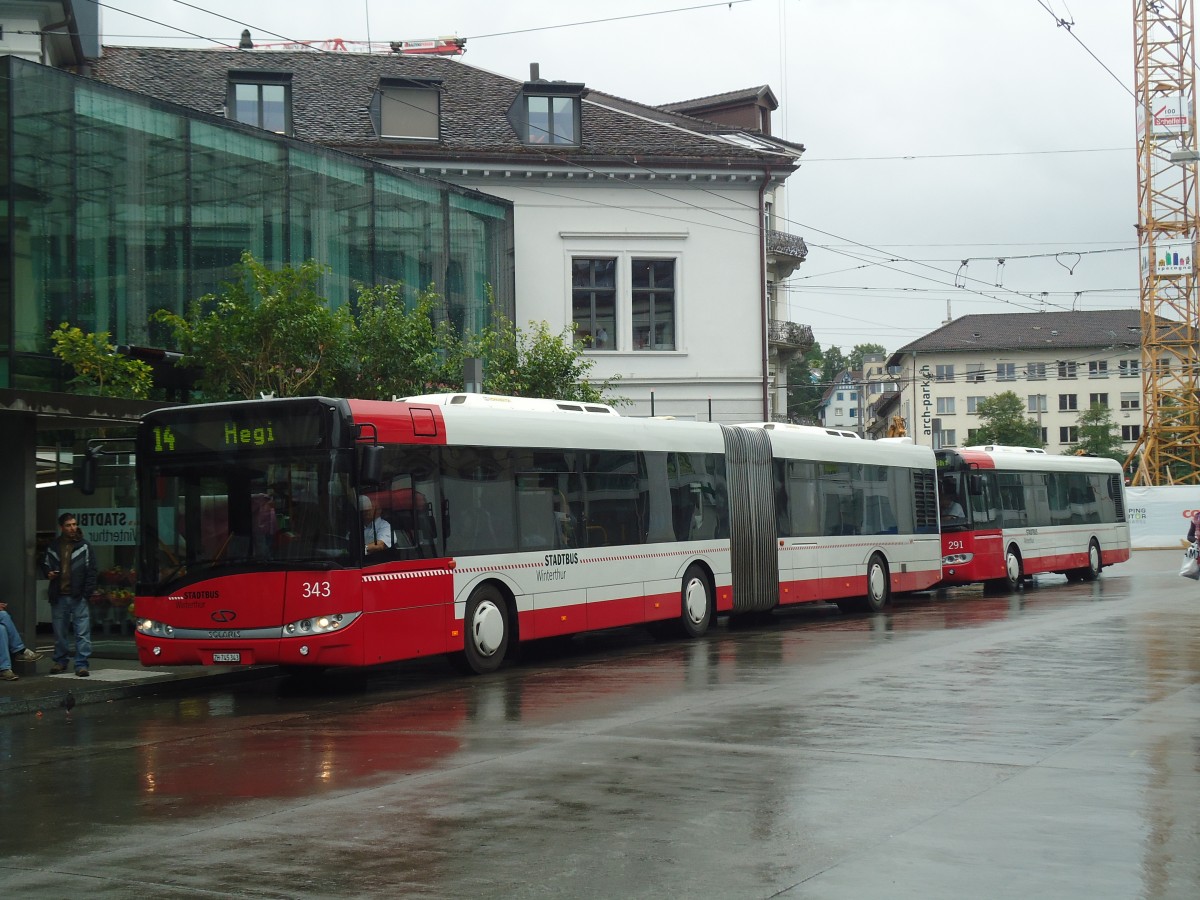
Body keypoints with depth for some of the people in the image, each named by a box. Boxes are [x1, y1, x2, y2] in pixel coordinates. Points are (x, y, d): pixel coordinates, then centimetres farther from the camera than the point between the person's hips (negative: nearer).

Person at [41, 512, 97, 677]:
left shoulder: (84, 547, 3)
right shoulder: (53, 547, 10)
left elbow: (91, 571, 1)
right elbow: (45, 565, 23)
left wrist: (87, 592, -6)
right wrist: (48, 573, 0)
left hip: (78, 596, -3)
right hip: (58, 597, 3)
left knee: (83, 632, -8)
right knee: (59, 632, 10)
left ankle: (81, 664, -5)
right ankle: (60, 661, 24)